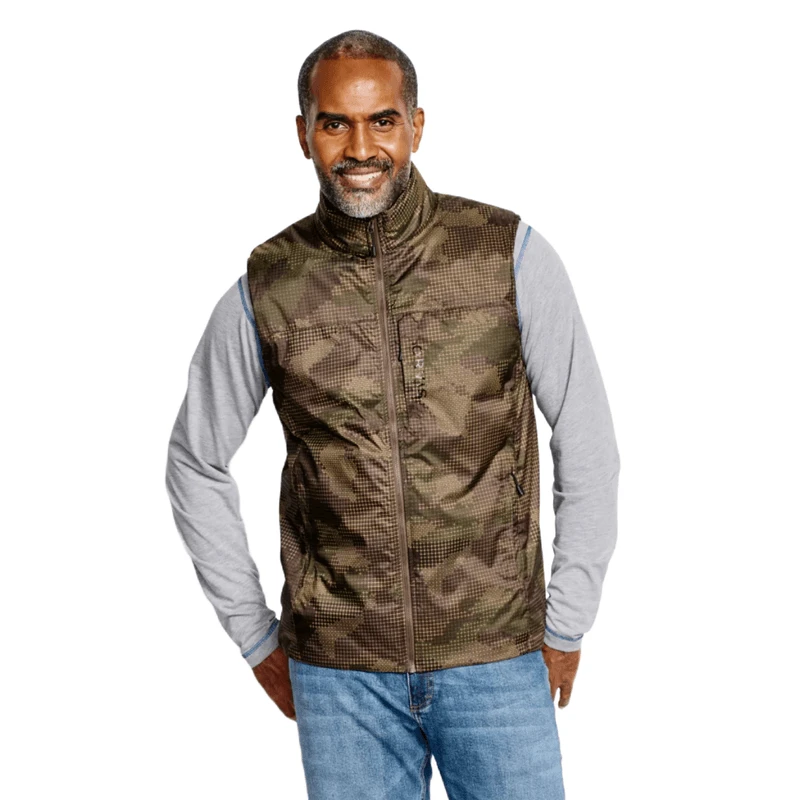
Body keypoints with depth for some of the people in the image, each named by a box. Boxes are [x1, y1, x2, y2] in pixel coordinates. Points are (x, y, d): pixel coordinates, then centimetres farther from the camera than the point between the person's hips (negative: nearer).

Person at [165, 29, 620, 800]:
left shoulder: (511, 255, -8)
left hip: (495, 656, 0)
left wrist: (566, 623, 1)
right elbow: (195, 462, 9)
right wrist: (255, 636, 8)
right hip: (339, 668, 1)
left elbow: (587, 443, 0)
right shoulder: (266, 288, -4)